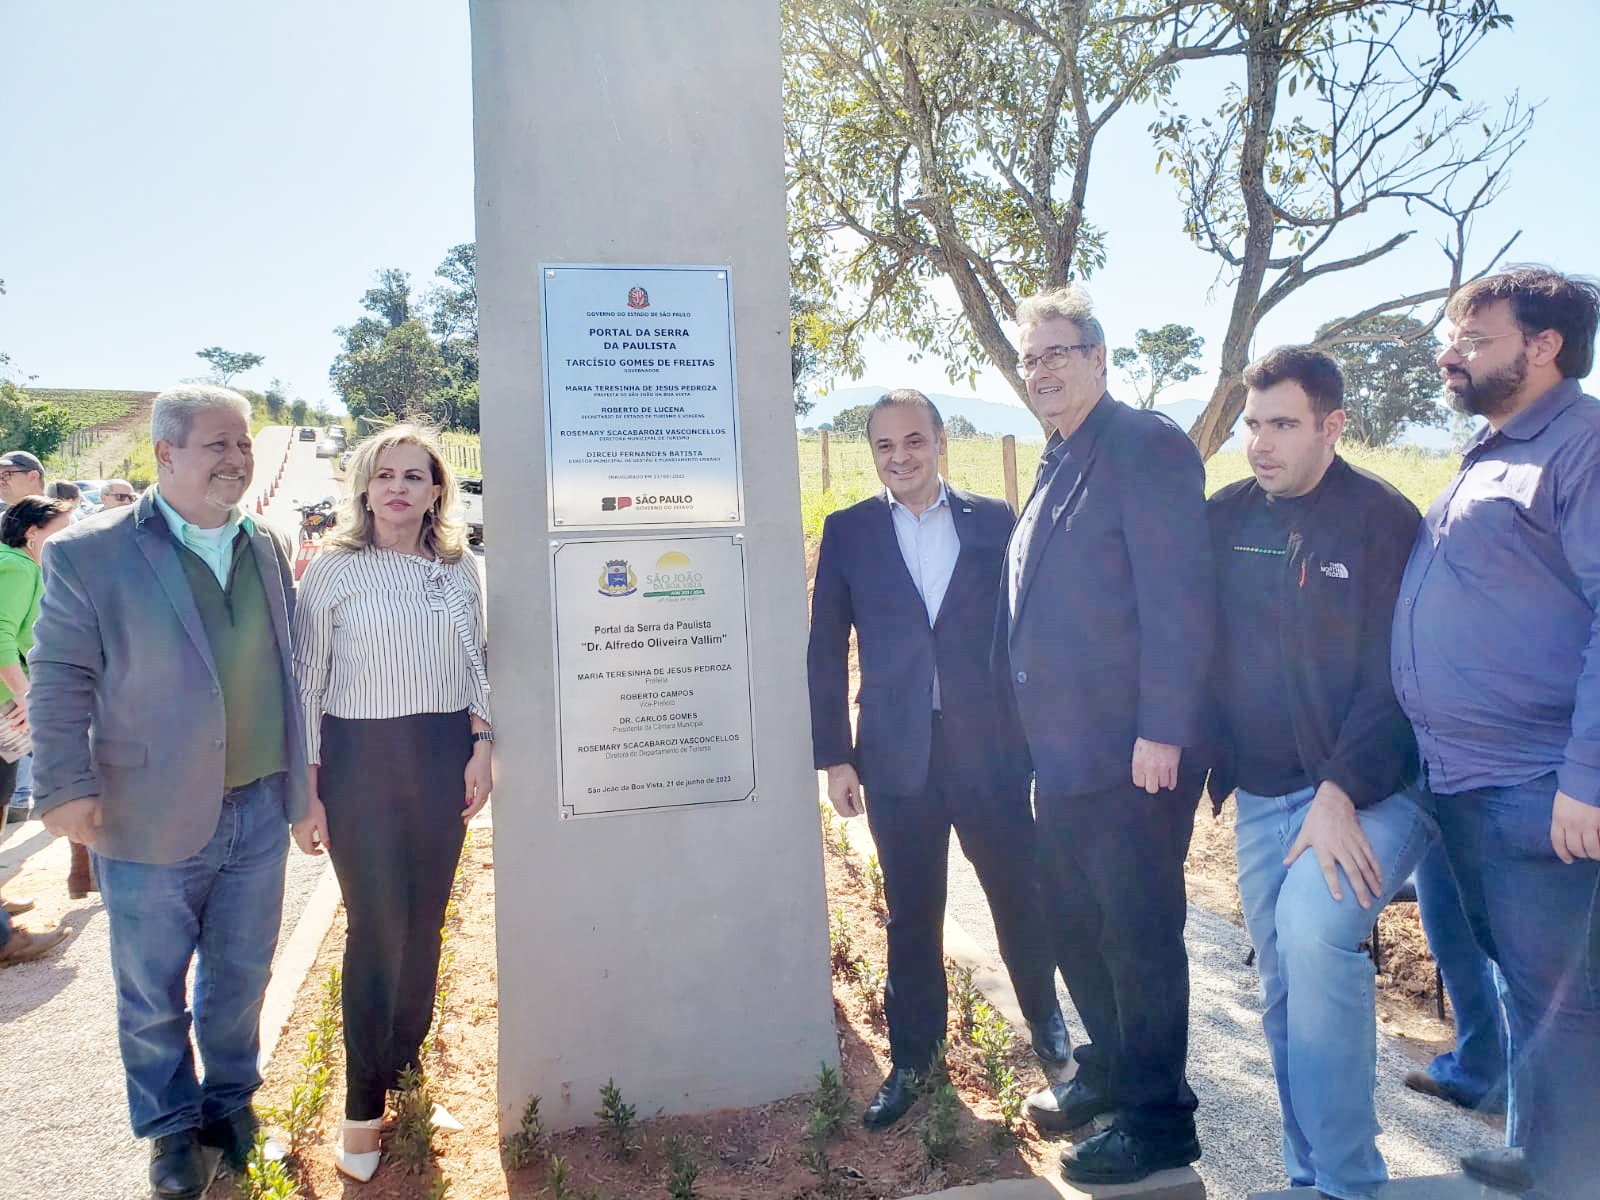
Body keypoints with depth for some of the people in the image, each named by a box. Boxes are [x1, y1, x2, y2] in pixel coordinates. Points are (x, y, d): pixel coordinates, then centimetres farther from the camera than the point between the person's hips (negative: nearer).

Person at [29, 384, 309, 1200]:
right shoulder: (87, 554, -9)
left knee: (241, 976, 19)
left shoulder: (268, 549, 5)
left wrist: (301, 775, 13)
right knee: (152, 994, 15)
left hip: (259, 812, 4)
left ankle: (231, 1101, 41)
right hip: (151, 824, -3)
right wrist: (65, 785, -14)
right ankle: (171, 1127, 36)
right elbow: (60, 683, -7)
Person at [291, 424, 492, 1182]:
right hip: (360, 759, -3)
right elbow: (306, 683, -4)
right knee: (377, 929, 0)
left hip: (445, 757, 3)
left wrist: (481, 747, 1)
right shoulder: (333, 569, -5)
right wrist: (306, 789, -6)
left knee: (424, 922, 13)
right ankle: (363, 1105, 18)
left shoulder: (462, 571, 5)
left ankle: (404, 1064, 34)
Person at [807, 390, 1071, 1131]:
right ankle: (911, 1059, 30)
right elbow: (825, 651, 2)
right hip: (897, 755, 0)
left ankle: (1044, 1016, 42)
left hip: (991, 745, 0)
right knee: (910, 915, 11)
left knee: (1018, 893, 14)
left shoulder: (993, 521, 2)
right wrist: (833, 755, -1)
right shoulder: (848, 531, 2)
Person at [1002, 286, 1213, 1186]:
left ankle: (1159, 1119, 23)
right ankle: (1107, 1069, 40)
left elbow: (1180, 599, -19)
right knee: (1077, 926, 20)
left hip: (1135, 755, -9)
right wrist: (1037, 727, 16)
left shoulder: (1146, 446, -12)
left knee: (1140, 936, 4)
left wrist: (1162, 732, -21)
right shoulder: (1058, 464, 15)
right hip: (1063, 754, 9)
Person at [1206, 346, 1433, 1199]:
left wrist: (1341, 794, -20)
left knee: (1314, 927, -27)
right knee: (1284, 992, 11)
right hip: (1262, 796, 5)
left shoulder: (1382, 518, -9)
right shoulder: (1226, 516, 3)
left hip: (1370, 787, -5)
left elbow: (1393, 676, -14)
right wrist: (1216, 758, -3)